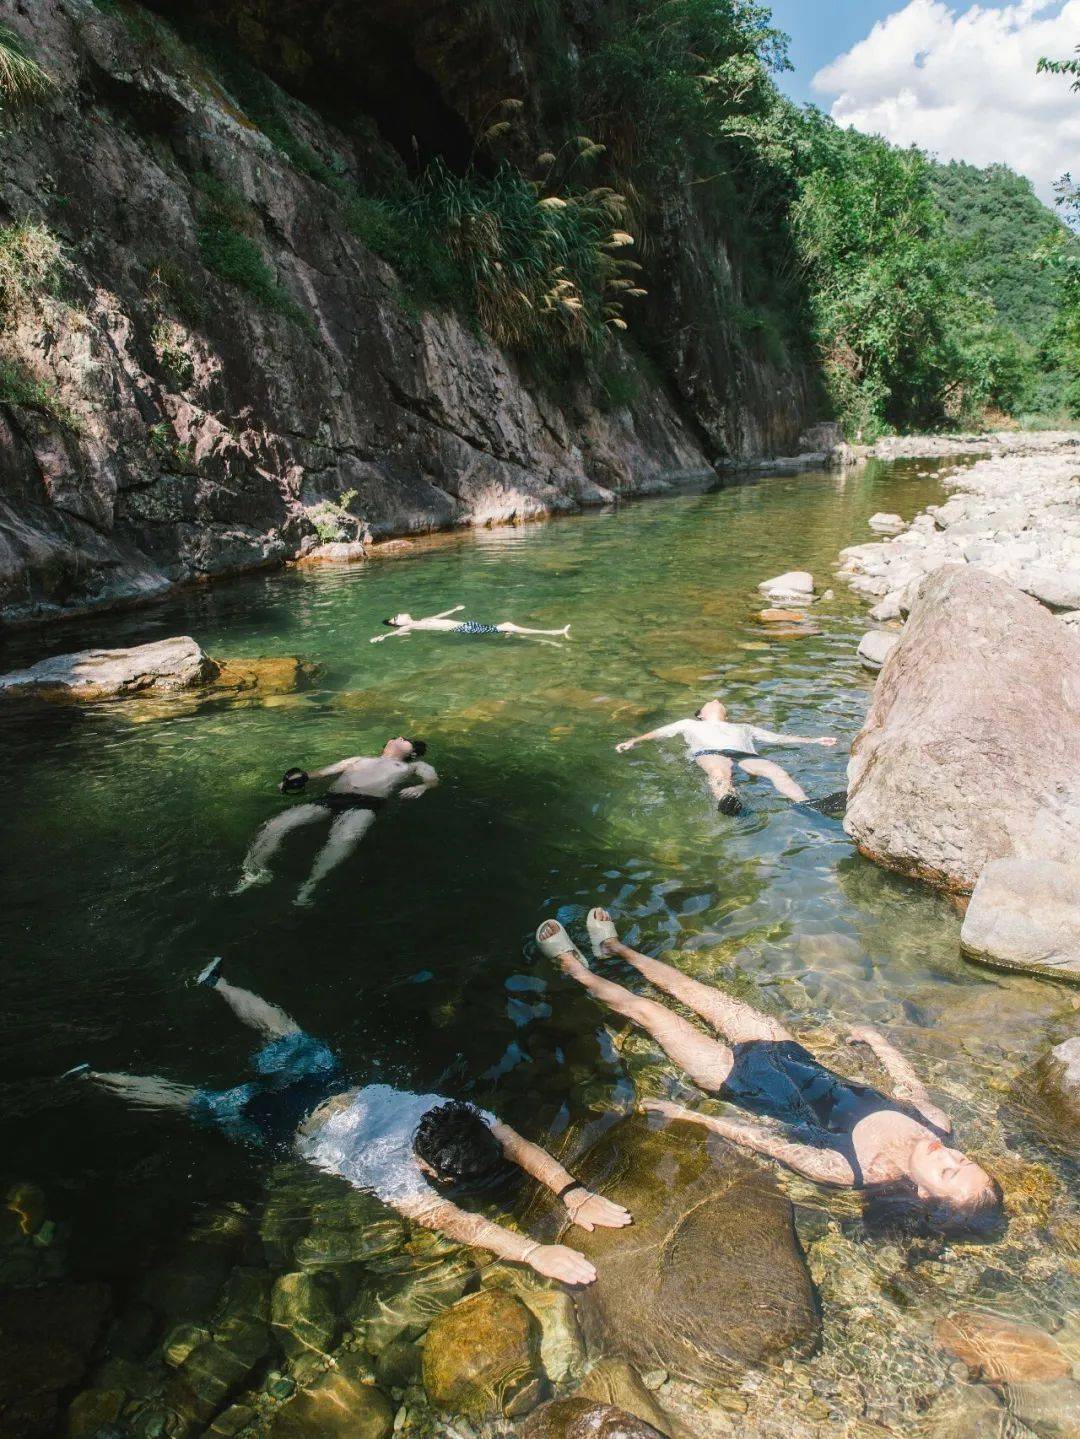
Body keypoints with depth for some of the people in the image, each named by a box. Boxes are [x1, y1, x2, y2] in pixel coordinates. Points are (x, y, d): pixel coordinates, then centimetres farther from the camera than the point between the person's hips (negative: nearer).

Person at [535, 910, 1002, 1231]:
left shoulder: (858, 1173, -30)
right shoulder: (937, 1124, -18)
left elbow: (769, 1142, -25)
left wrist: (689, 1115, -18)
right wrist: (878, 1040, 15)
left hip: (745, 1080, -5)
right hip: (793, 1055, 6)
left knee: (648, 1009, 3)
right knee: (694, 990, 15)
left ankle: (575, 967, 29)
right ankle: (616, 947, 40)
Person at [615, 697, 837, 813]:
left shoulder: (744, 728, 45)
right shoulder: (690, 724, 40)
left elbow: (779, 738, 40)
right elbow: (659, 733, 29)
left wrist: (814, 741, 32)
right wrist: (633, 741, 12)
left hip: (745, 755, 3)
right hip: (711, 753, -3)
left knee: (779, 773, -30)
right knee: (721, 774, -42)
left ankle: (807, 805, -53)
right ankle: (727, 802, -73)